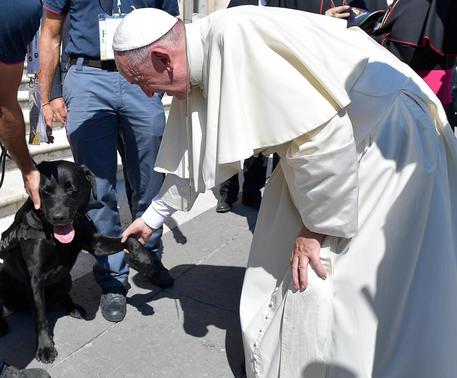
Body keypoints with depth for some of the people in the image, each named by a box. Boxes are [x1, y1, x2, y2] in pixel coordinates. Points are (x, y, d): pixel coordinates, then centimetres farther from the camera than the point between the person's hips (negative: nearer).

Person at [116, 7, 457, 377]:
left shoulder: (236, 36, -28)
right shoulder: (198, 68, 2)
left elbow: (322, 132, -30)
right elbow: (194, 154, 14)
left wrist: (316, 227, -19)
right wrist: (152, 217, 23)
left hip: (388, 137, -8)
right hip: (335, 143, 9)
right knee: (282, 269, 12)